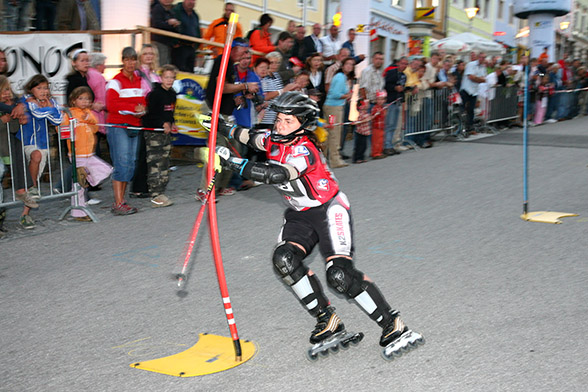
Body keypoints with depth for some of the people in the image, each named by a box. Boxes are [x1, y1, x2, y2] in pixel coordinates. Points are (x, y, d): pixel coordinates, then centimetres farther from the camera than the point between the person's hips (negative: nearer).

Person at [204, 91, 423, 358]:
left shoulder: (304, 150, -25)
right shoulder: (275, 141, 0)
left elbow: (277, 175, -42)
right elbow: (249, 137, 21)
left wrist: (234, 163, -42)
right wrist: (221, 126, 12)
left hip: (329, 210, -7)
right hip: (300, 215, 8)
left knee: (340, 274, -20)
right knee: (284, 259, -17)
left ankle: (393, 327, -6)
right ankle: (327, 321, -5)